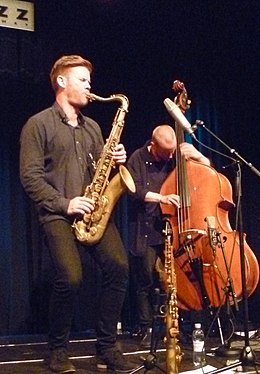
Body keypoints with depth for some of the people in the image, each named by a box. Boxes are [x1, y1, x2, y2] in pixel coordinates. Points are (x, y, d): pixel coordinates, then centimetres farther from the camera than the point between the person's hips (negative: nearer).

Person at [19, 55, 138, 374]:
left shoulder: (92, 127, 21)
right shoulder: (38, 124, 2)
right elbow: (30, 176, -7)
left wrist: (114, 162, 2)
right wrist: (64, 204, -16)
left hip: (93, 212, 5)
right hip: (56, 214, -5)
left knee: (118, 266, -16)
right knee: (71, 277, -23)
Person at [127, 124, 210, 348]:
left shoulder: (176, 156, 7)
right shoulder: (138, 159, -1)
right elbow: (135, 191, -12)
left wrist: (197, 156, -8)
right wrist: (162, 198, -25)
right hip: (146, 229, -2)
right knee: (146, 278, -3)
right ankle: (146, 327, 10)